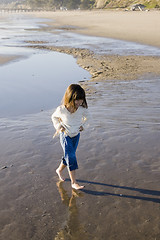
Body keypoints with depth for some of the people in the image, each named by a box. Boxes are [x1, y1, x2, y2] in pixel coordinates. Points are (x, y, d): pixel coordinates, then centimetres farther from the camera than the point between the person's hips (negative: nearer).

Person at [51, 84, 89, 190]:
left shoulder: (82, 109, -19)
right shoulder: (61, 110, -24)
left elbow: (86, 116, 8)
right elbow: (54, 117, 0)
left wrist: (82, 124, -3)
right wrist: (58, 126, -11)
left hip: (76, 135, 4)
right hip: (65, 136, -4)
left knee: (69, 156, 14)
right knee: (71, 157, -8)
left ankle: (59, 170, 43)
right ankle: (74, 182, 0)